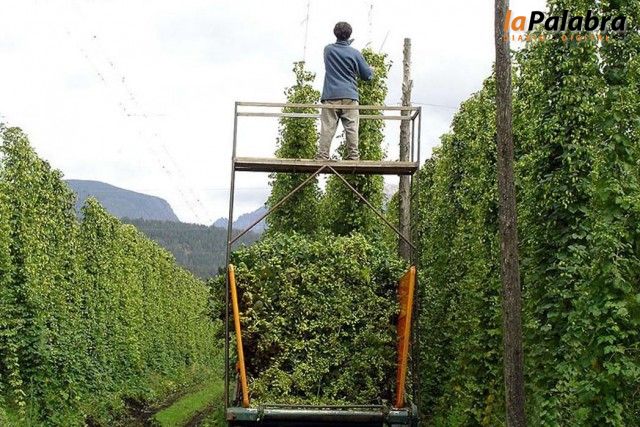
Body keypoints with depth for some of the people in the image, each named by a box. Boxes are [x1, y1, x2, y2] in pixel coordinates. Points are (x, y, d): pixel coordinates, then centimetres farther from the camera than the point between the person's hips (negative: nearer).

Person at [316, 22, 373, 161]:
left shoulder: (328, 49, 6)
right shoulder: (355, 53, 1)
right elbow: (367, 75, 9)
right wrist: (372, 70, 30)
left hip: (330, 96, 1)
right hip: (349, 97, -1)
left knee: (327, 128, -2)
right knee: (351, 128, 0)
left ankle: (322, 157, -8)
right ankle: (353, 157, -4)